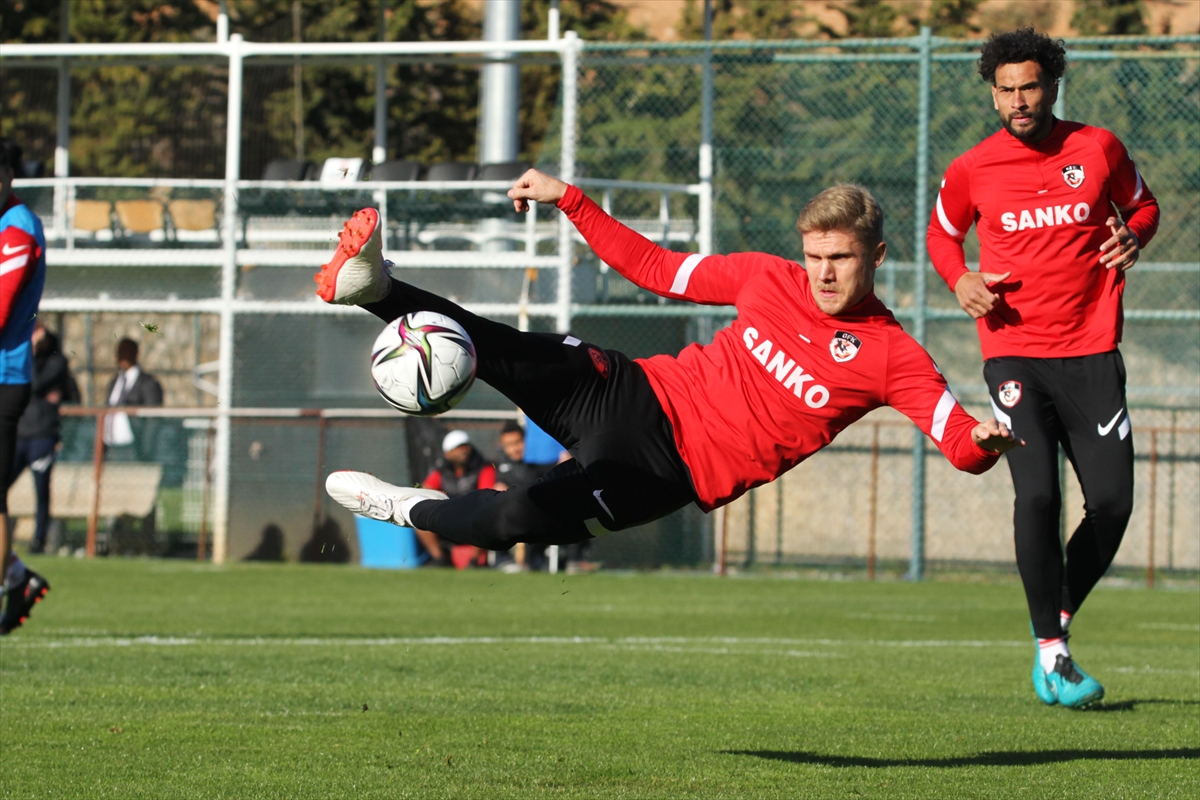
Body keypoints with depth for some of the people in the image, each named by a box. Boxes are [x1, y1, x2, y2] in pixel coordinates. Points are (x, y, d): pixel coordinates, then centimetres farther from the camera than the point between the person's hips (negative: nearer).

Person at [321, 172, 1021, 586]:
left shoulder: (892, 357, -8)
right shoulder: (769, 279, 5)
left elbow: (963, 445, -14)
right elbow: (655, 268, 15)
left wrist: (985, 441, -40)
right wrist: (570, 201, 9)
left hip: (673, 471, -3)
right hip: (641, 398, 3)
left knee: (517, 521, -24)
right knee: (519, 358, -27)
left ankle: (406, 510, 0)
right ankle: (375, 286, -37)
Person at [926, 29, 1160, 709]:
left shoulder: (1098, 148, 3)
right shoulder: (972, 170, 2)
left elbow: (1143, 206, 19)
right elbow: (942, 234, 20)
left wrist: (1134, 236, -4)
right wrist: (960, 279, -1)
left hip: (1091, 352, 2)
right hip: (1014, 352, -2)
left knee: (1113, 501, -5)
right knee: (1038, 495, -17)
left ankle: (1059, 617, 20)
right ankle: (1051, 653, -6)